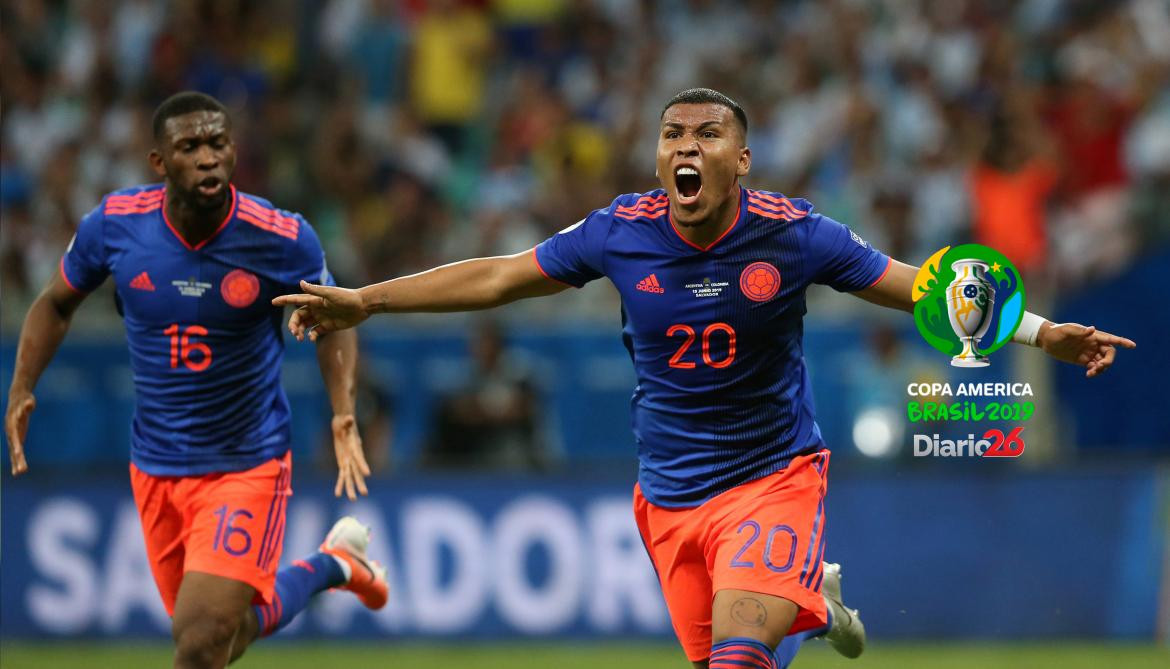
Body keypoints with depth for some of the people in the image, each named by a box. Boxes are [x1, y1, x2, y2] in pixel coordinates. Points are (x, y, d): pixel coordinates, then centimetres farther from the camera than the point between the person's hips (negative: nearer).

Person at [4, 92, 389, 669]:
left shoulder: (283, 240, -17)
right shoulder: (113, 224, -12)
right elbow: (57, 303, 8)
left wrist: (344, 414, -13)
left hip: (246, 464, -4)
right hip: (156, 465, 4)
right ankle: (329, 565, 45)